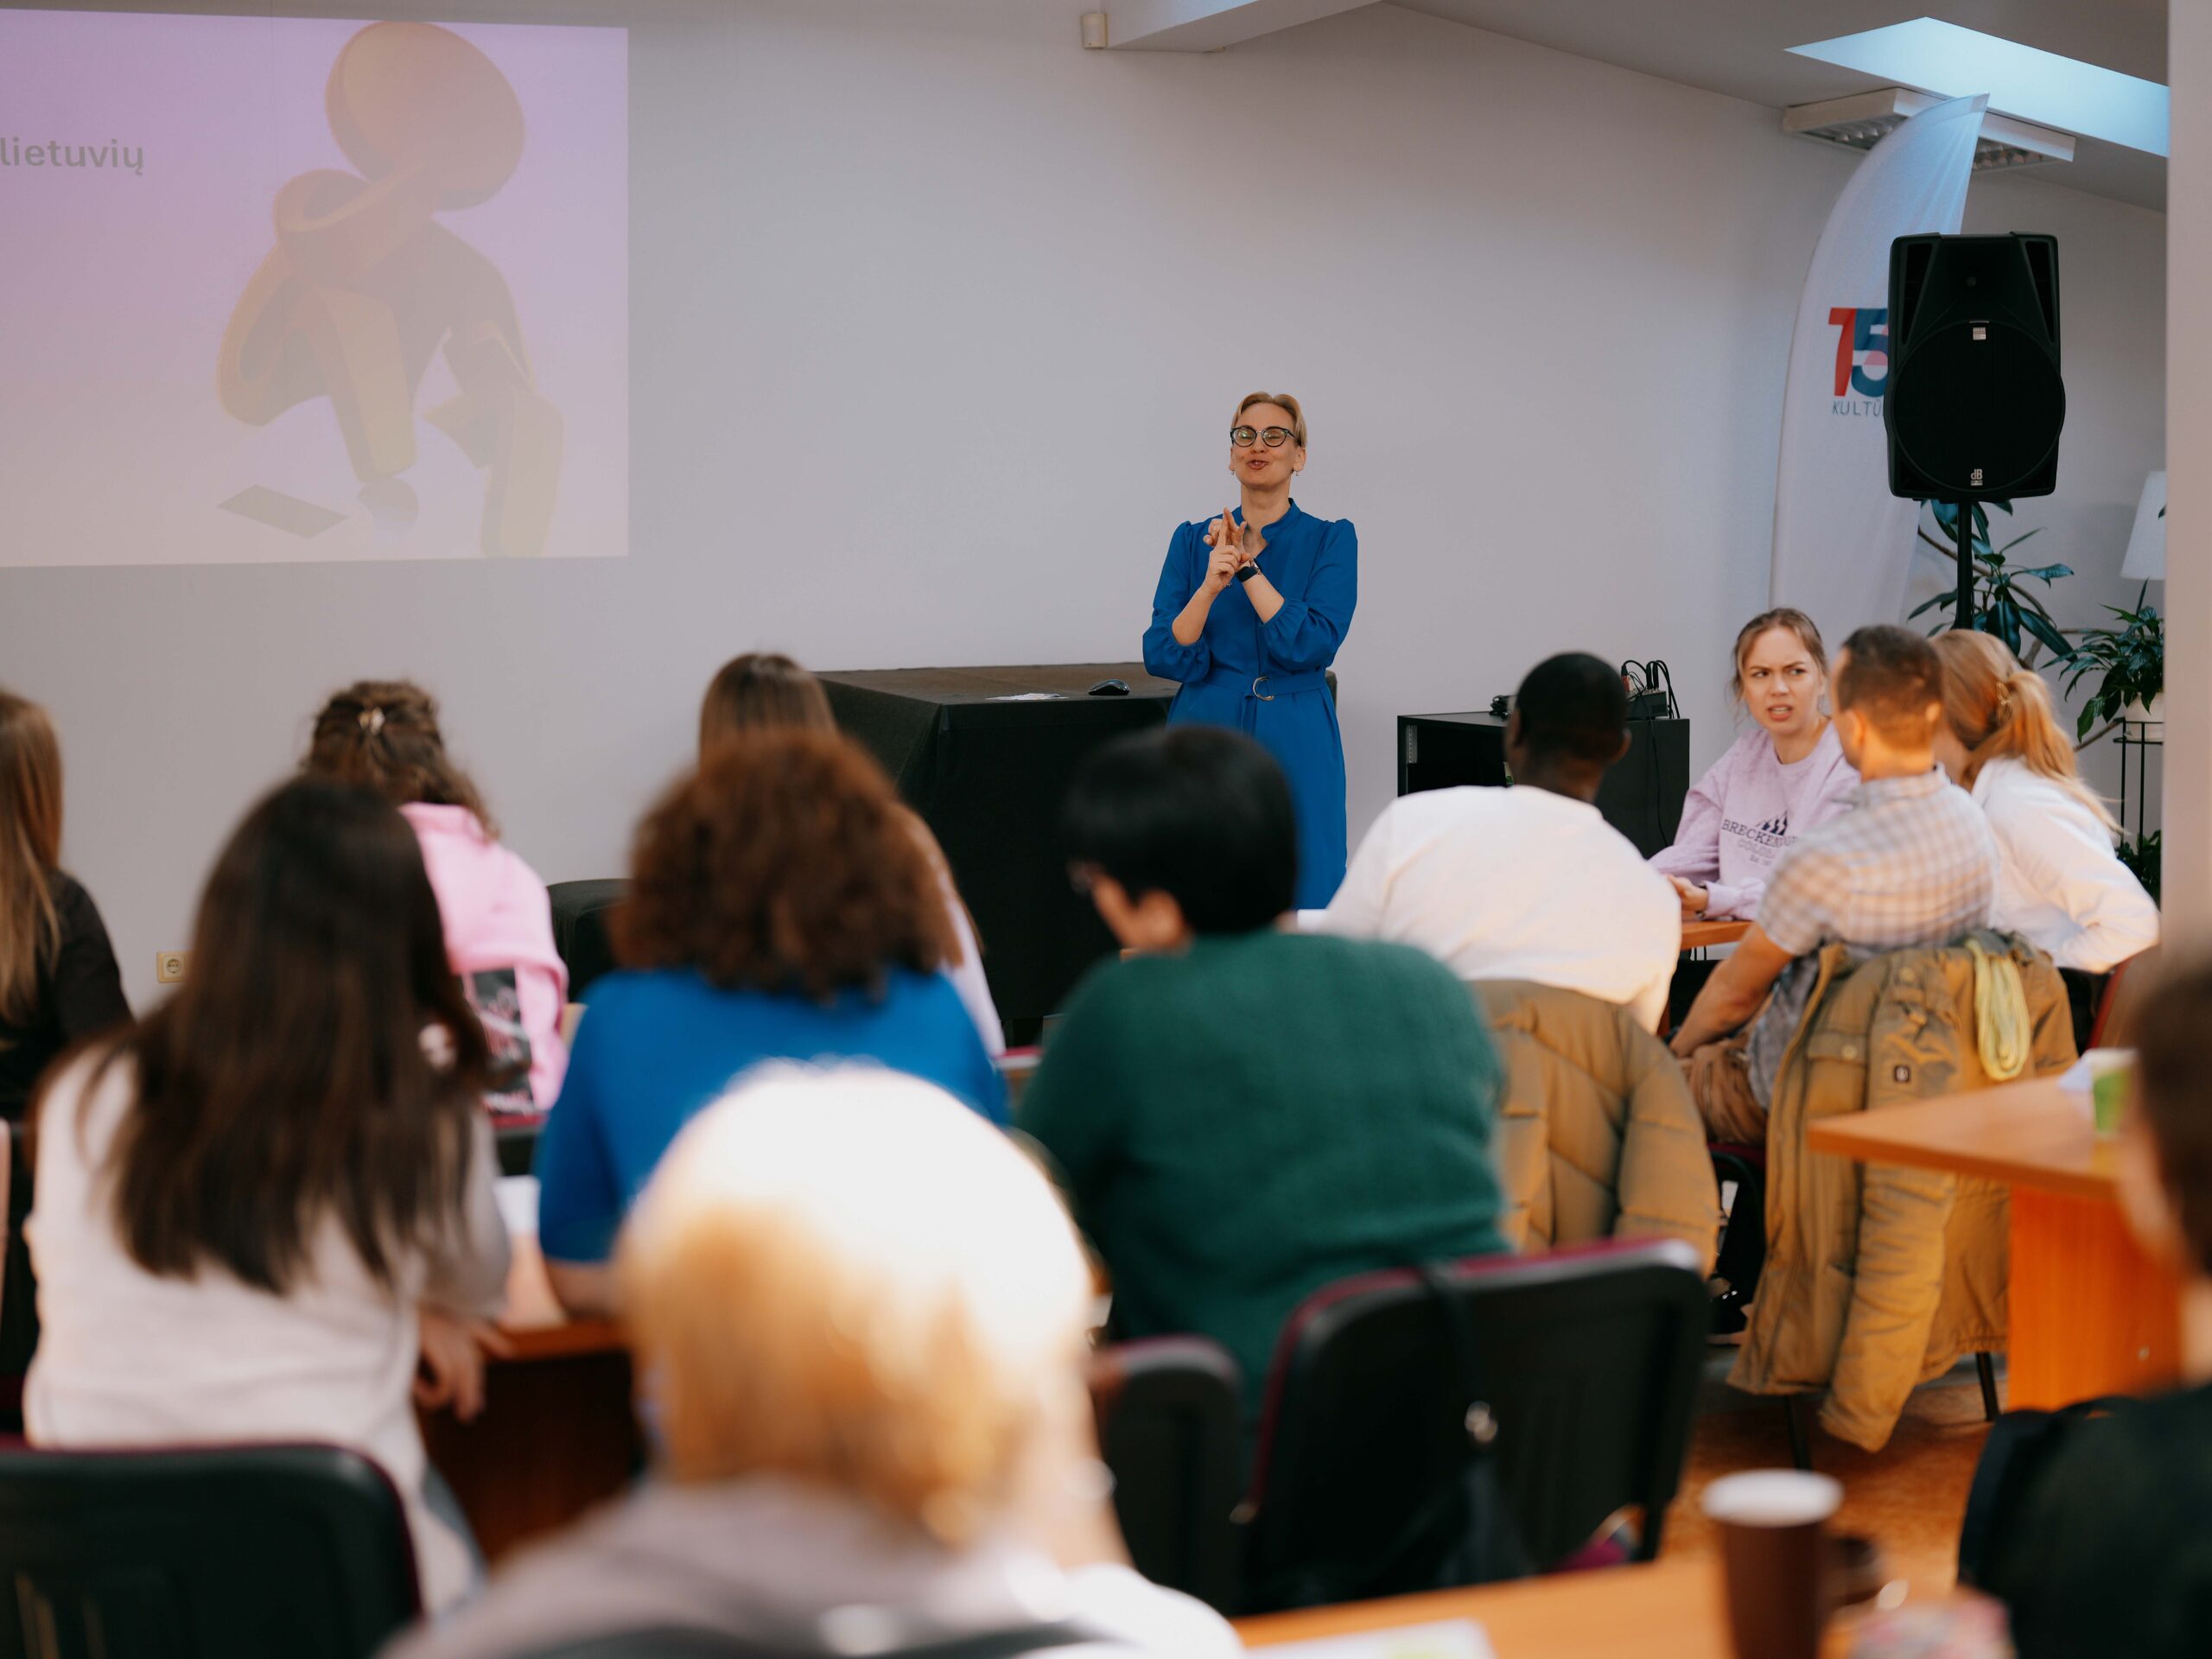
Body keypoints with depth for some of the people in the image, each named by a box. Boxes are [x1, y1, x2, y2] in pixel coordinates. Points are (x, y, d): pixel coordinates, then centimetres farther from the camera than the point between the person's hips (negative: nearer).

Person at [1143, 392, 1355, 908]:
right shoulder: (1193, 540, 7)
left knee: (1300, 904, -2)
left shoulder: (1330, 539, 1)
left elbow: (1313, 645, -13)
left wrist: (1247, 567, -14)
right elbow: (1163, 657, -2)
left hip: (1295, 748, -1)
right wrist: (1210, 586, -17)